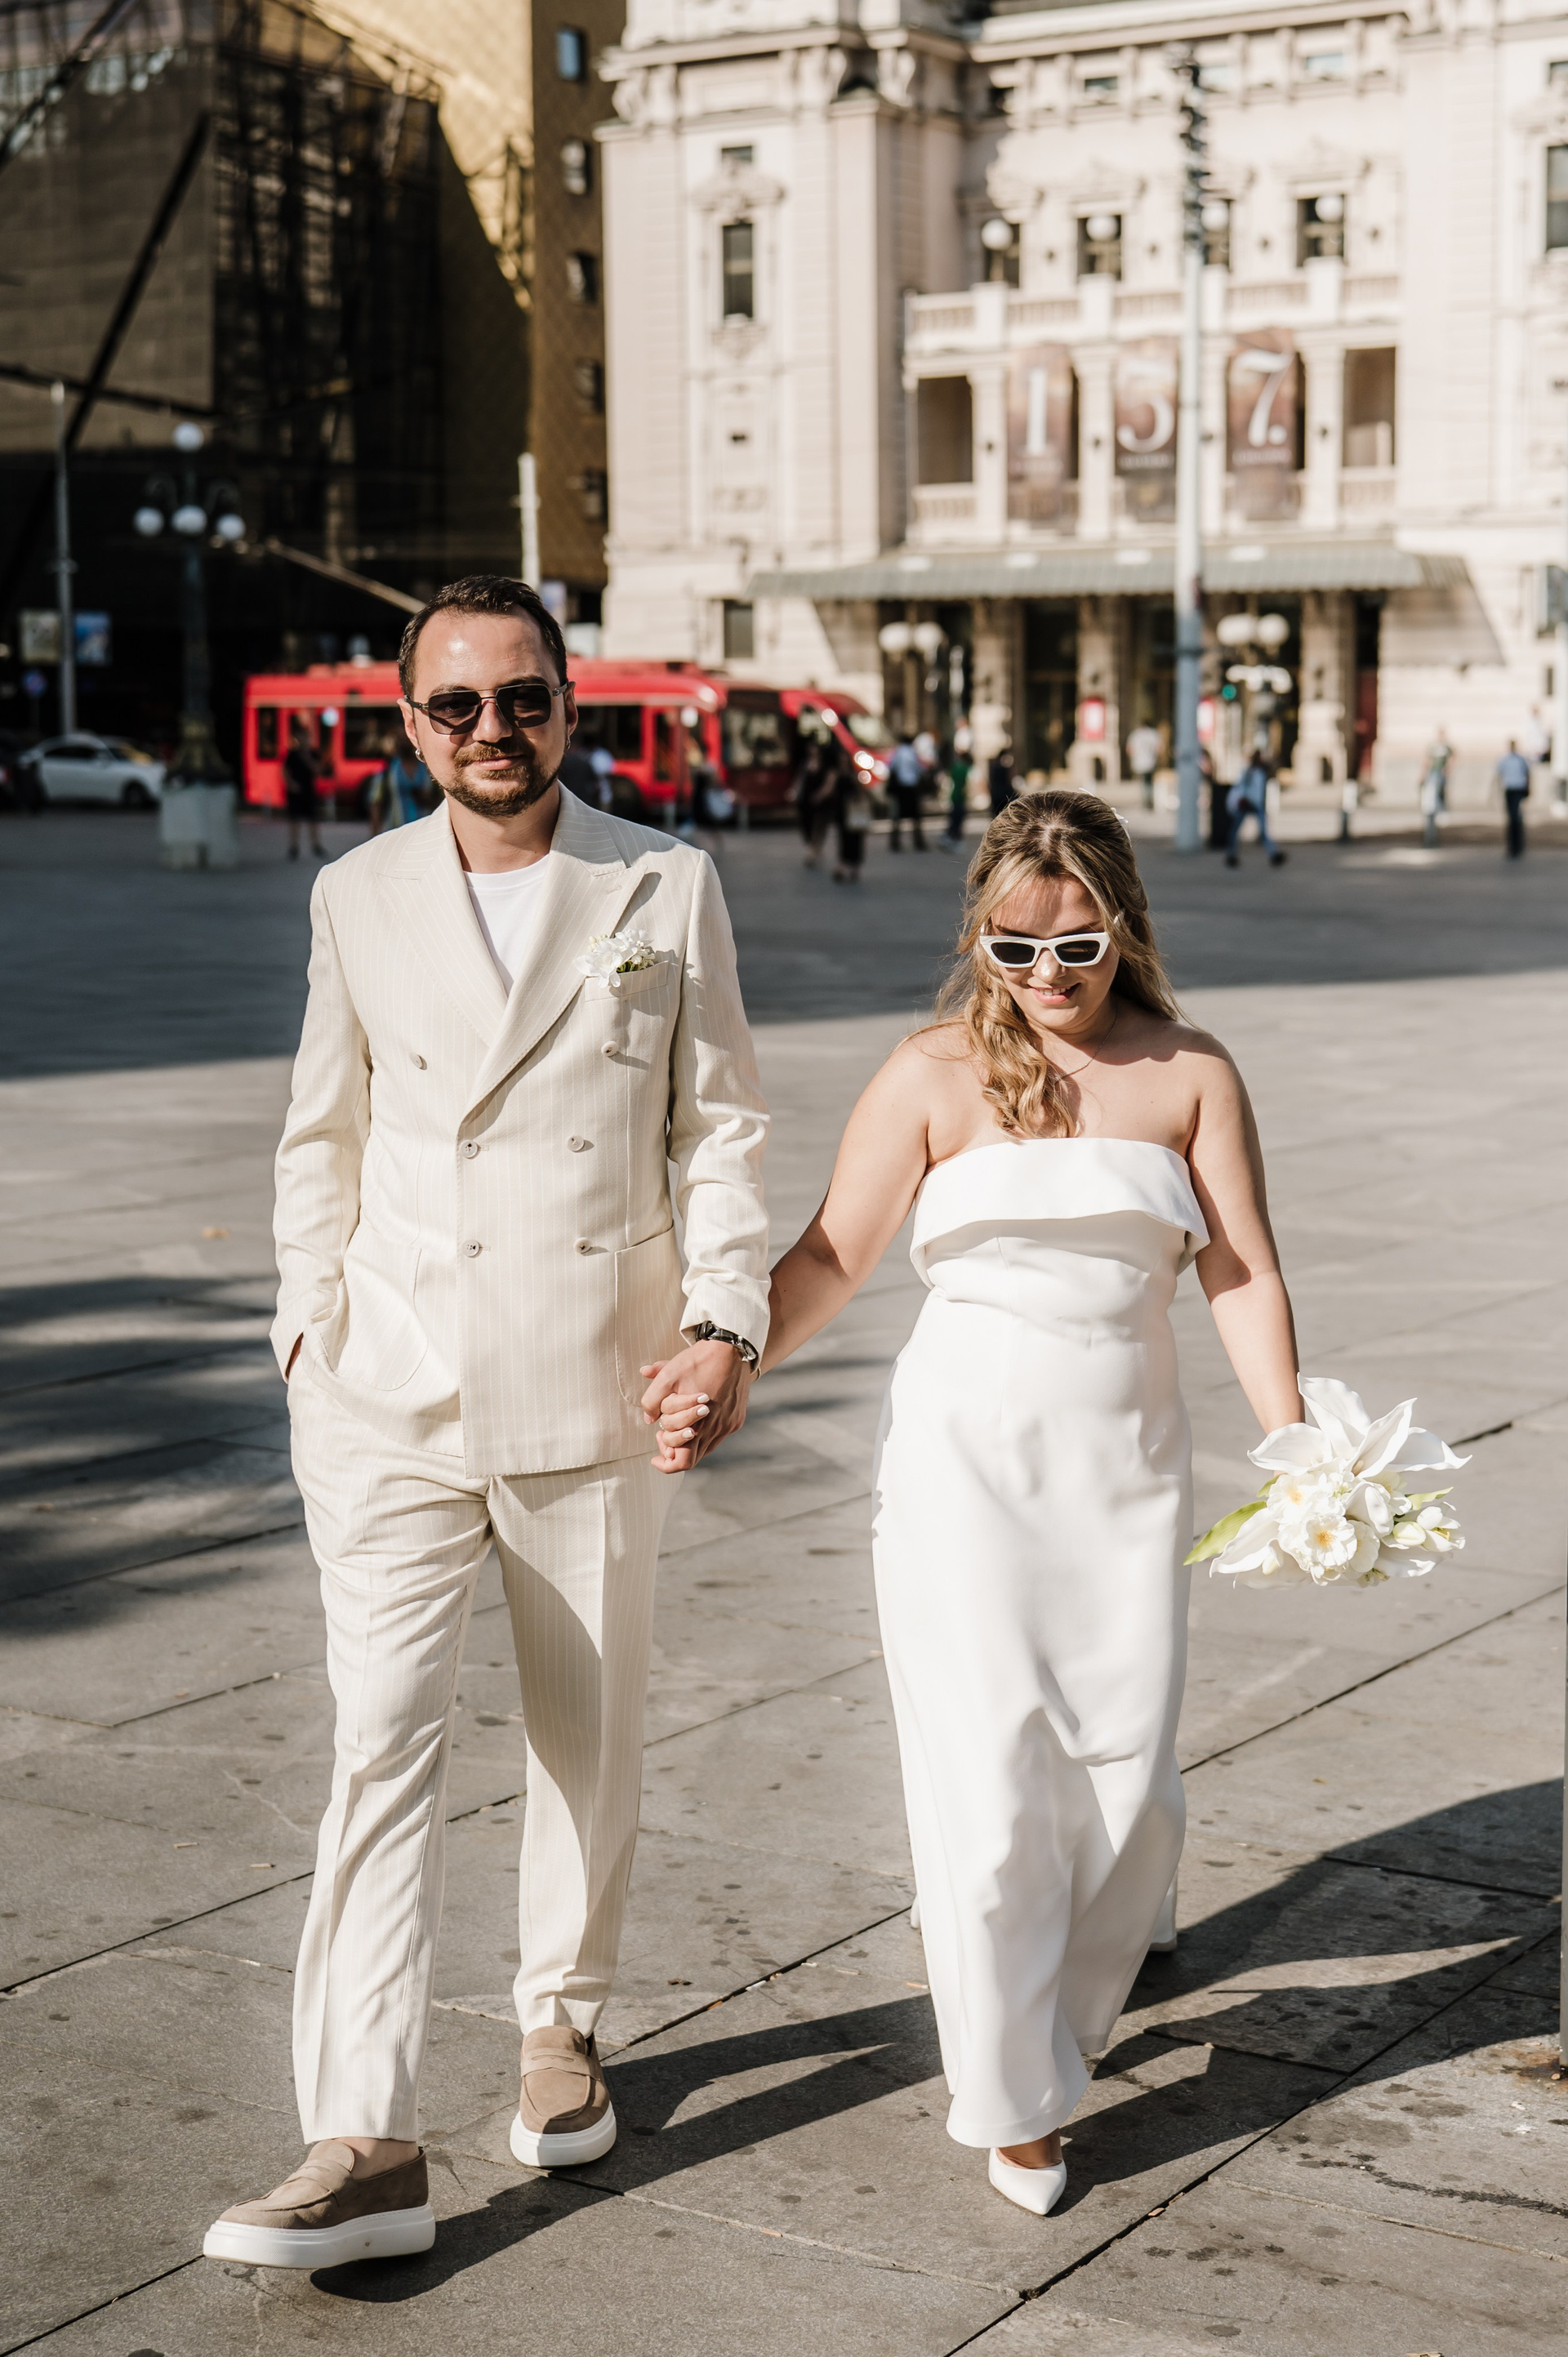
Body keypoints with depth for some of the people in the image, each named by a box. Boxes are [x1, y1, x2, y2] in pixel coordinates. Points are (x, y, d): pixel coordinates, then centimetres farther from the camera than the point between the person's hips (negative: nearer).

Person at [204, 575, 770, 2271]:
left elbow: (720, 1123, 4)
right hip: (397, 1395, 0)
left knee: (589, 1738, 13)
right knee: (382, 1747, -9)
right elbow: (324, 1138, 12)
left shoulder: (666, 888, 3)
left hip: (596, 1394, 1)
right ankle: (364, 2146, -8)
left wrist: (725, 1313, -8)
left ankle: (561, 2023, 36)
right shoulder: (360, 897, 5)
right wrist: (309, 1329, 8)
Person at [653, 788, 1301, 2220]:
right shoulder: (935, 1077, -1)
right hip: (965, 1457, -2)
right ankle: (1015, 2098, 13)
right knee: (991, 1785, -4)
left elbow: (1242, 1273, 0)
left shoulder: (1191, 1077, 3)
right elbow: (833, 1257, -1)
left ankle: (1065, 2013, 34)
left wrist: (1291, 1444, -10)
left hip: (1130, 1465, 2)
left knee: (1131, 1779, 6)